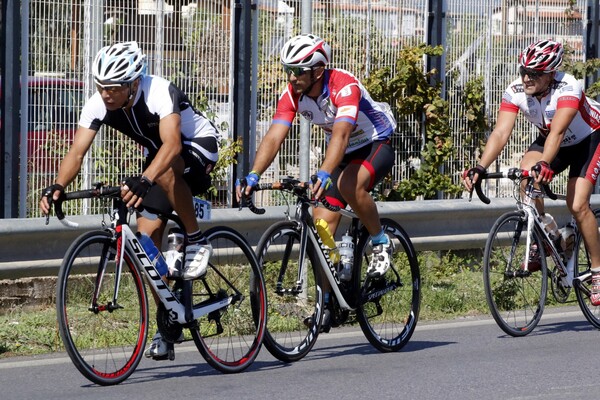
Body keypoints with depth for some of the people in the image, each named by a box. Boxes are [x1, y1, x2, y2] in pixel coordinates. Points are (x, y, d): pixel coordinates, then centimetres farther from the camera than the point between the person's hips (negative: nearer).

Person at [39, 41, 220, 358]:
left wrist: (142, 182, -64)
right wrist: (57, 186, -43)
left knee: (165, 171, -40)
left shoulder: (160, 93, -35)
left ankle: (196, 241, -19)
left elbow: (172, 144, -49)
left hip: (198, 146, -6)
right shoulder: (98, 105, -18)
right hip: (157, 157, 6)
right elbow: (77, 152, -24)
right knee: (147, 236, -6)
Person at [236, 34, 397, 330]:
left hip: (377, 145, -6)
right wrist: (253, 175, -39)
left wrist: (324, 174, -61)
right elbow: (274, 137, -23)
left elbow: (341, 134, -46)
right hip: (343, 153, 7)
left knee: (349, 184, -38)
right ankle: (326, 302, 4)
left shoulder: (344, 86, -32)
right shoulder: (293, 94, -15)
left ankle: (381, 243, -14)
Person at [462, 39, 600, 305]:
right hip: (550, 141, 5)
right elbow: (501, 132, -32)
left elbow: (557, 131, -50)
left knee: (577, 205, -19)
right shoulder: (516, 91, -23)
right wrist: (480, 168, -47)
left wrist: (545, 164, -67)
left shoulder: (567, 87, -36)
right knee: (526, 170, -26)